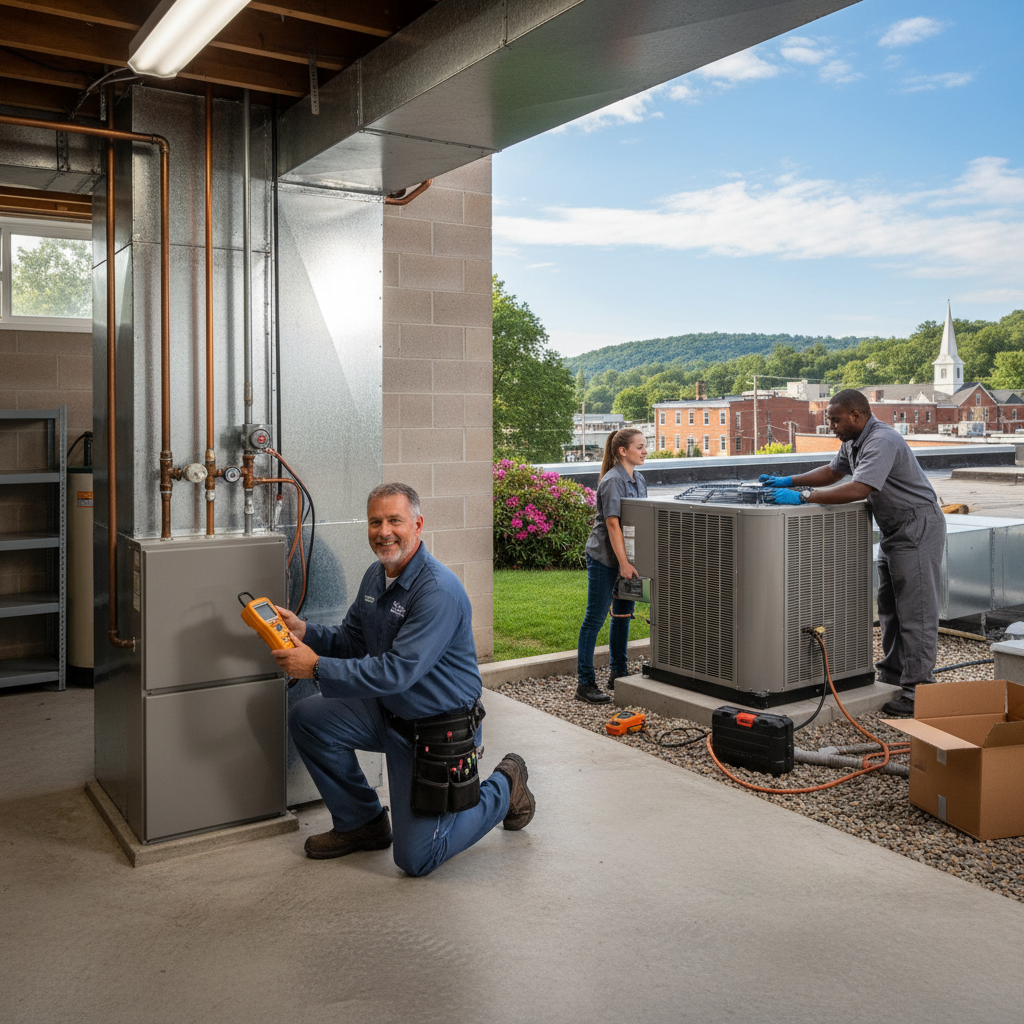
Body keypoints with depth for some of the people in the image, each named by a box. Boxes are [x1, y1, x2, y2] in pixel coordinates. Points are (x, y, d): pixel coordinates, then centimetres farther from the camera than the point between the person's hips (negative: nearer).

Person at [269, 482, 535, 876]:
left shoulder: (439, 591, -28)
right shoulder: (376, 576, 1)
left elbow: (397, 672, -32)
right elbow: (351, 641, 9)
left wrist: (317, 667, -30)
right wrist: (304, 631, -11)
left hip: (440, 729, -8)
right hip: (389, 712, 8)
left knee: (415, 859, -3)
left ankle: (503, 786, 20)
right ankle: (361, 822, 13)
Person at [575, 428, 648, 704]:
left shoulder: (638, 480, 11)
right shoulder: (613, 481, -16)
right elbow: (613, 524, -20)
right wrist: (624, 563, -21)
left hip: (626, 556, 9)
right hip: (604, 558, -9)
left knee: (623, 615, 15)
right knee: (595, 618, -3)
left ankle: (618, 674, 28)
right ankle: (584, 681, 2)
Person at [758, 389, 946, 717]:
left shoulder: (882, 441, -25)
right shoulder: (853, 442, 8)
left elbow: (858, 490, -36)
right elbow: (832, 472, 22)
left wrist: (801, 497, -35)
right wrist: (789, 481, 8)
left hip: (918, 527, -11)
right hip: (893, 529, 11)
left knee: (916, 611, -8)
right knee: (889, 608, 15)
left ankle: (917, 692, -4)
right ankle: (891, 677, 25)